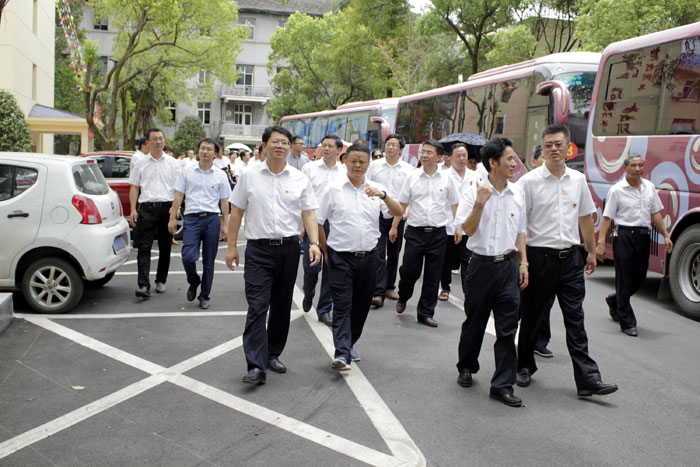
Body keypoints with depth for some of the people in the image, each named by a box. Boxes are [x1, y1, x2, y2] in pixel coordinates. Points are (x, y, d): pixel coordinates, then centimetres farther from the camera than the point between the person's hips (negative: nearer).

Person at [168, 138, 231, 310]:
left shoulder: (220, 175, 7)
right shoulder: (187, 172, 8)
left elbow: (224, 202, 9)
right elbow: (178, 196, 9)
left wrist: (225, 224, 4)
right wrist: (172, 218, 2)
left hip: (212, 219, 0)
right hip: (192, 218, 0)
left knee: (208, 261, 5)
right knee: (188, 256, -13)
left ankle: (205, 296, 17)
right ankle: (193, 282, 17)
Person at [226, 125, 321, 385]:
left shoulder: (300, 179, 6)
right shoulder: (249, 176, 4)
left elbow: (309, 213, 3)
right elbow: (236, 212, 7)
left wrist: (314, 243, -11)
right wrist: (232, 246, 4)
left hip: (289, 248, 2)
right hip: (258, 249, -2)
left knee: (282, 305, 11)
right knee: (257, 306, -10)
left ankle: (273, 354, 26)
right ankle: (256, 365, -12)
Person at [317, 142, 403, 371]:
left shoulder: (376, 189, 7)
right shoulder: (334, 189, 1)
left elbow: (398, 212, -4)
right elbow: (318, 221, 6)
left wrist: (383, 195, -21)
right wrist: (326, 251, 6)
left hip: (368, 256, 3)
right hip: (341, 257, -3)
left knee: (362, 304, 12)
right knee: (342, 305, -9)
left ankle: (350, 344, 29)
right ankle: (342, 354, -13)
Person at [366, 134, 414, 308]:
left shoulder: (408, 169, 3)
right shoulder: (374, 165, 4)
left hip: (398, 217, 1)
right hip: (378, 214, -1)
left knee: (394, 254, 11)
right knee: (379, 254, -9)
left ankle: (389, 287, 26)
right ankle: (378, 292, -11)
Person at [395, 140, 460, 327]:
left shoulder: (446, 178, 3)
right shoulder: (413, 176, 2)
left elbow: (455, 204, 11)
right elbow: (402, 204, 7)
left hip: (437, 233, 1)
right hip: (415, 231, 0)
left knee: (432, 277, 5)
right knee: (409, 270, 0)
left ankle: (426, 313, 17)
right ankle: (402, 298, 32)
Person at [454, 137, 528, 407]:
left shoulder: (517, 194, 7)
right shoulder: (474, 192, -5)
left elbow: (520, 231, 15)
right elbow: (467, 229, -10)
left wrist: (523, 262, 9)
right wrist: (480, 203, -21)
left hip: (508, 265, 3)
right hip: (481, 265, -2)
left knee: (508, 327, 0)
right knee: (474, 322, 12)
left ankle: (502, 385, 8)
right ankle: (466, 367, 35)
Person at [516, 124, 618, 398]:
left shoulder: (578, 180, 9)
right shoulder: (529, 181, -5)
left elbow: (585, 218, 19)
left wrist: (592, 251, 19)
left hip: (571, 257, 3)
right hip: (540, 257, -3)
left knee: (575, 319, 2)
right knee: (531, 316, 9)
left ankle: (588, 380, 3)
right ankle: (525, 366, 29)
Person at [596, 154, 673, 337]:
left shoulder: (649, 187, 11)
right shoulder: (617, 190, -5)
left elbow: (655, 213, 18)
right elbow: (607, 218, -7)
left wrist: (665, 235, 12)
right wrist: (601, 243, -14)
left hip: (643, 236, 6)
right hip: (624, 236, -5)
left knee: (639, 278, 11)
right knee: (624, 280, -2)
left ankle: (614, 301, 38)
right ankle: (627, 323, 6)